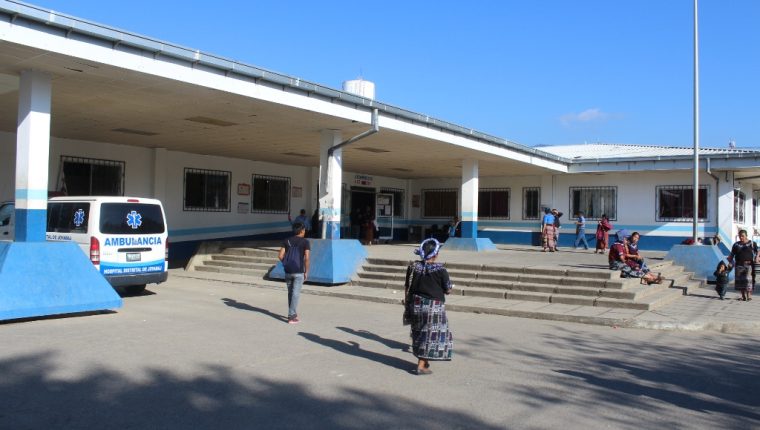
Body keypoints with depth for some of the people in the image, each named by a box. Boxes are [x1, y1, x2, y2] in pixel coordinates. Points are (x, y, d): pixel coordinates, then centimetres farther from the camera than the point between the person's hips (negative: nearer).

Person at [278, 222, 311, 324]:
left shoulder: (287, 241, 6)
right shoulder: (305, 242, -4)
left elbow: (280, 256, 0)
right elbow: (307, 258, -13)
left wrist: (286, 264, 15)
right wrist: (306, 272, -4)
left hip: (288, 271, 4)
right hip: (299, 272, -4)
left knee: (290, 292, 16)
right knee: (295, 293, -1)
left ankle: (293, 314, 25)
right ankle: (291, 317, -3)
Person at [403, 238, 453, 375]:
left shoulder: (413, 267, -1)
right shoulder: (440, 269, -13)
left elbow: (407, 288, 4)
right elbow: (448, 290, -7)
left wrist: (407, 306, 14)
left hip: (416, 305, 5)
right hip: (434, 306, -5)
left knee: (419, 333, 19)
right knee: (431, 335, 4)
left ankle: (424, 361, 33)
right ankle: (421, 366, 2)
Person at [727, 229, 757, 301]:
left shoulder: (752, 244, 5)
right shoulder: (736, 244, 12)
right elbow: (732, 254, 15)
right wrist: (730, 261, 2)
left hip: (748, 264, -3)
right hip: (739, 265, 3)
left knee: (748, 279, -11)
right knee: (740, 280, 2)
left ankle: (749, 295, -5)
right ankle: (743, 296, 11)